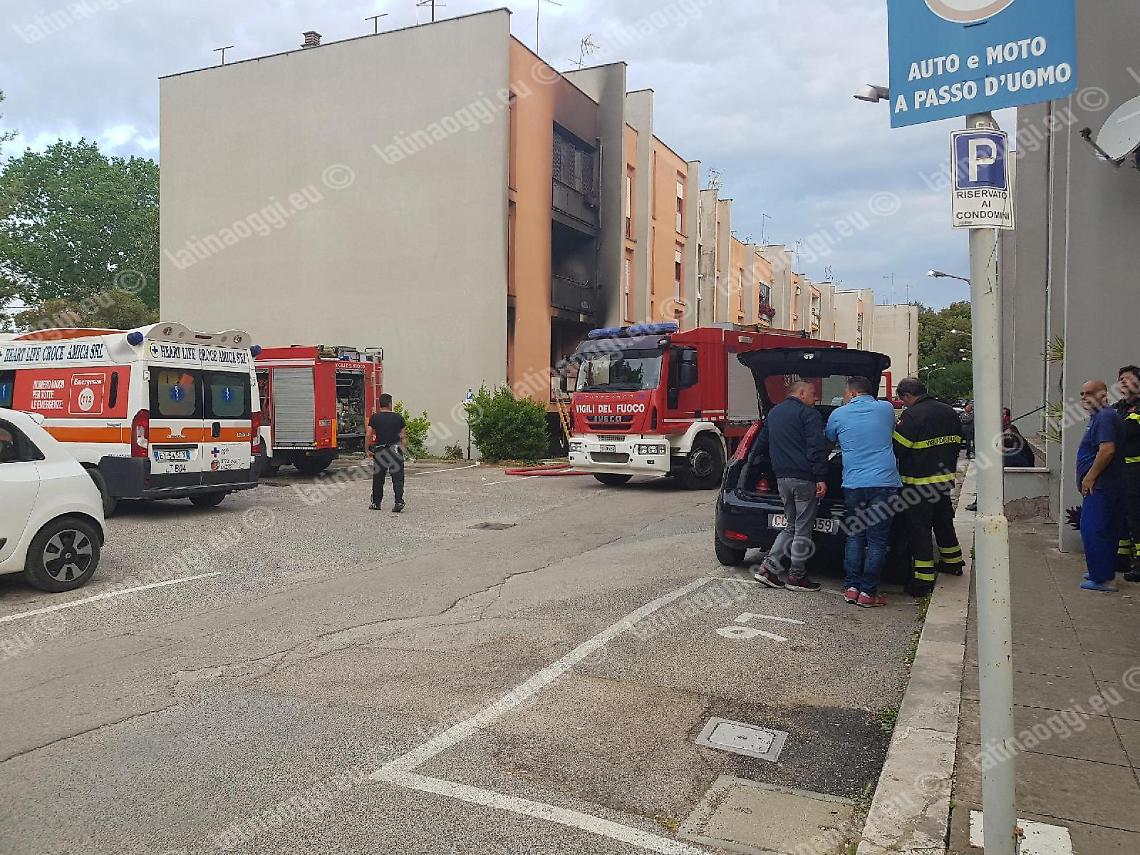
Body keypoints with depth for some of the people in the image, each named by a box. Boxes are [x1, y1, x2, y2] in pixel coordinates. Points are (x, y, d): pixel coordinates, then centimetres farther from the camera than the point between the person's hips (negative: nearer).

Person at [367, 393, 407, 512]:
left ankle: (376, 503, 20)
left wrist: (368, 449, 3)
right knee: (397, 478, 1)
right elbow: (404, 436, 1)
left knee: (378, 478, 12)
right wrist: (404, 448, 12)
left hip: (379, 451, 1)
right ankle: (399, 501, -11)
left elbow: (369, 435, -6)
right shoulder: (398, 417, -1)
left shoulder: (374, 418, -1)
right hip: (395, 450, -1)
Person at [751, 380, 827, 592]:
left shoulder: (773, 413, 18)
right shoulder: (808, 414, -7)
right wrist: (821, 478, -19)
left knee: (791, 526, 16)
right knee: (803, 529, 1)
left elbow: (761, 445, 25)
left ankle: (767, 567, 8)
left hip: (782, 478, 8)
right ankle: (796, 576, 7)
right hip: (804, 478, -7)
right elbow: (816, 448, -17)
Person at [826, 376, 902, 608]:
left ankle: (851, 587, 14)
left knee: (854, 537, 13)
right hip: (884, 483, -1)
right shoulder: (886, 408, 8)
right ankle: (868, 592, 5)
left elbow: (829, 440, 23)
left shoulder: (839, 415, 5)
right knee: (877, 541, 3)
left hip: (853, 485, 1)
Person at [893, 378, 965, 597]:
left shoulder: (911, 415, -19)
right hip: (945, 478, 8)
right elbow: (957, 442, 17)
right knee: (943, 521, 23)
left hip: (919, 482, -8)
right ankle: (953, 562, 38)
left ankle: (924, 578, 0)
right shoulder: (949, 411, 7)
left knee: (919, 528, -1)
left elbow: (897, 448, -18)